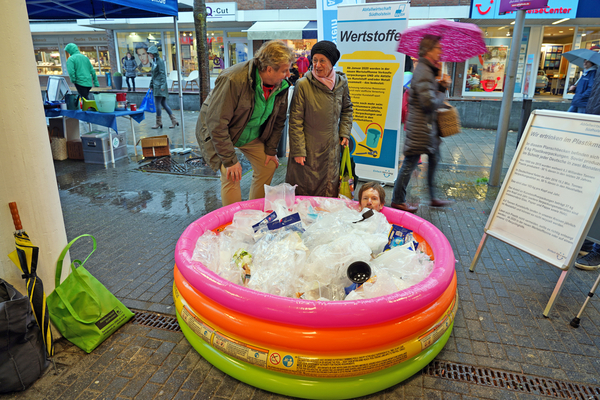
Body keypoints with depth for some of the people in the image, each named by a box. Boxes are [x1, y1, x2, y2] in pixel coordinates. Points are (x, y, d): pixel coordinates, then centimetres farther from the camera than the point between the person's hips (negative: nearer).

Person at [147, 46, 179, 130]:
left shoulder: (160, 61, -8)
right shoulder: (154, 62, 18)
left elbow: (162, 73, -14)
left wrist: (162, 85, -20)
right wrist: (151, 84, 23)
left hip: (160, 85, -9)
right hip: (156, 85, 9)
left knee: (157, 104, -6)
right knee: (163, 104, 8)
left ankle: (158, 123, 3)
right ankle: (174, 120, 10)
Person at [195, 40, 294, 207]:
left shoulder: (281, 85, -13)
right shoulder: (233, 80, -34)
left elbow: (278, 120, 3)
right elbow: (217, 124, -31)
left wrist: (271, 150, 1)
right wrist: (230, 160, -29)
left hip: (252, 134, 6)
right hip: (219, 134, -6)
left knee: (268, 166, 5)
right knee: (231, 177, -16)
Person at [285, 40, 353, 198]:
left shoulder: (341, 82, 1)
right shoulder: (303, 84, -13)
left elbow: (347, 109, 20)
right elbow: (295, 121, -10)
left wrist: (344, 133, 10)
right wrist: (298, 150, -12)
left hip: (332, 148, 4)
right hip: (308, 148, -4)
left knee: (330, 190, 12)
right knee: (303, 191, 6)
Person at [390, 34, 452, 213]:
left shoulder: (428, 69, 15)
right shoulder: (423, 72, -18)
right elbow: (430, 102, -26)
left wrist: (441, 85, 2)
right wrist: (441, 96, -6)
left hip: (428, 124, 11)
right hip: (420, 125, -11)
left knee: (434, 159, 17)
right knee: (410, 163, -1)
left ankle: (433, 197, 29)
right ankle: (398, 200, 11)